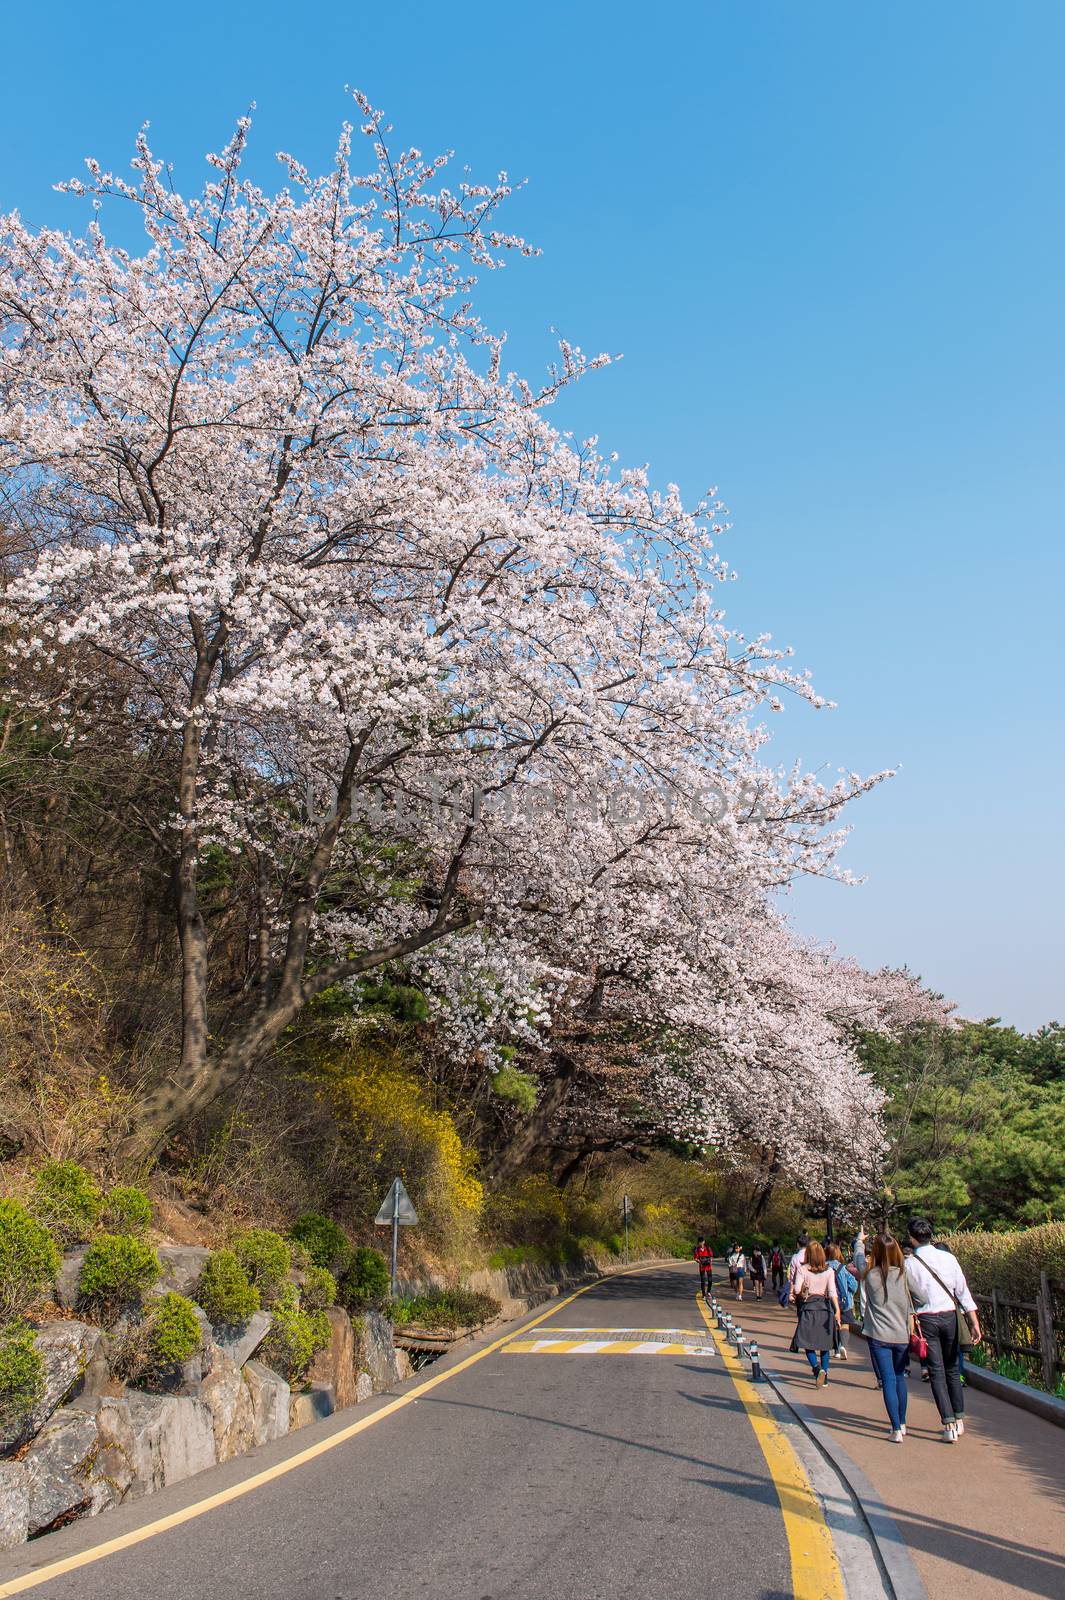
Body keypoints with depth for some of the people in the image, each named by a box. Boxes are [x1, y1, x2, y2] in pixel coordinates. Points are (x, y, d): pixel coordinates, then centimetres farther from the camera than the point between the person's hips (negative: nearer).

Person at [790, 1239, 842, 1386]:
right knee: (825, 1343, 14)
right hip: (825, 1308, 3)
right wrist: (837, 1310, -13)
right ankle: (825, 1376, 16)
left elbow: (797, 1289, -12)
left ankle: (817, 1367, -20)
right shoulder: (829, 1271, 1)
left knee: (808, 1342, 4)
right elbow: (832, 1292, -8)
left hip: (808, 1307, -3)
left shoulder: (802, 1269, -6)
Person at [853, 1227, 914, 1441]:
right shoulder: (903, 1274, -5)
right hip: (902, 1335, 3)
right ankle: (901, 1423, 29)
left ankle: (896, 1430, -6)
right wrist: (911, 1328, 16)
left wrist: (859, 1240, 32)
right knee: (900, 1378, 18)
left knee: (888, 1380, -1)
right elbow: (910, 1306, 3)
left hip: (879, 1336, -3)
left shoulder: (869, 1274, -7)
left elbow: (859, 1257, 14)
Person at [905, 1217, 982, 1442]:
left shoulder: (909, 1265, -8)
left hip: (926, 1320, -3)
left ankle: (949, 1425, -2)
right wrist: (974, 1322, 2)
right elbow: (963, 1292, -1)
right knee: (953, 1370, 16)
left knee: (936, 1372, 3)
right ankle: (959, 1420, 21)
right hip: (950, 1317, 3)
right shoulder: (948, 1258, -2)